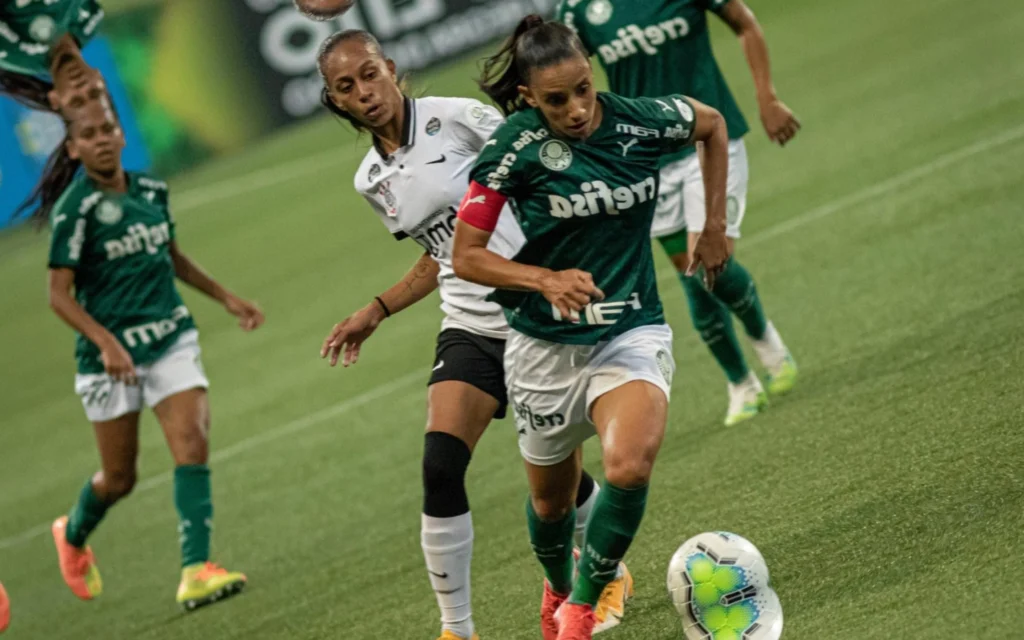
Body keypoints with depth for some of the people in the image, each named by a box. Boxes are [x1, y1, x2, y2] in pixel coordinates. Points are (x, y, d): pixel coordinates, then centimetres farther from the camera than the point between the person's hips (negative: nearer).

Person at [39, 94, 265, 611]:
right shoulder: (75, 211, -13)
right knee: (119, 477, 8)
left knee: (193, 445, -16)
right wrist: (105, 340, -28)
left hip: (172, 339, 4)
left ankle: (195, 572, -20)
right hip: (110, 353, -4)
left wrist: (226, 298, 21)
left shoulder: (151, 191, 5)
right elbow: (59, 295, -15)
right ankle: (73, 534, 41)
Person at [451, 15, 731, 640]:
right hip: (545, 345, 0)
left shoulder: (641, 121, -11)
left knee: (630, 467, -28)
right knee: (551, 500, 17)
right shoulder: (515, 148, -17)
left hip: (631, 333, 0)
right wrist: (547, 279, -26)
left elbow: (713, 125, 12)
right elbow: (466, 257, -11)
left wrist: (715, 226, 9)